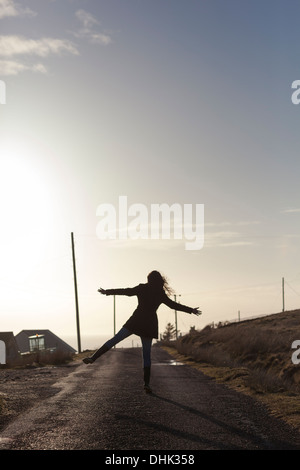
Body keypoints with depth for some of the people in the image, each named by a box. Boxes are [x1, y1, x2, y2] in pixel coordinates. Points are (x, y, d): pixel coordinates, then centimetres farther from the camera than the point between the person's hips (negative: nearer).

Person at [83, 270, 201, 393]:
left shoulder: (142, 288, 6)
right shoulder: (161, 294, 10)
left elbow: (126, 291, 8)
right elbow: (174, 305, 14)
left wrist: (107, 291, 17)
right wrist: (191, 310, 25)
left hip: (136, 321, -2)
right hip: (150, 324, 2)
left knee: (115, 339, -1)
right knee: (147, 355, 7)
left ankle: (93, 358, -11)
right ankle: (146, 383, 2)